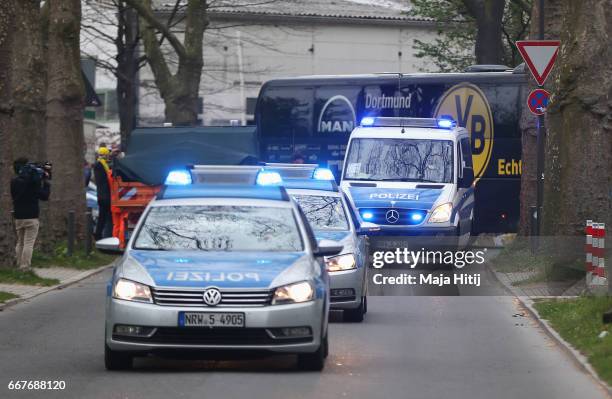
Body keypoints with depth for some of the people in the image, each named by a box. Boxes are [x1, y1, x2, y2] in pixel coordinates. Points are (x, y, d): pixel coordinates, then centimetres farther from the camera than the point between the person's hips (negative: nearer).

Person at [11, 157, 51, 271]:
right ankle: (25, 267, -8)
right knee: (29, 243, -3)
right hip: (31, 217, -5)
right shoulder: (33, 181, -14)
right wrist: (46, 181, 1)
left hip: (18, 217, 5)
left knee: (20, 243, 16)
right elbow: (44, 196, -11)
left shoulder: (14, 182, 2)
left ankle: (19, 265, 17)